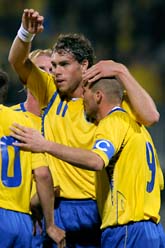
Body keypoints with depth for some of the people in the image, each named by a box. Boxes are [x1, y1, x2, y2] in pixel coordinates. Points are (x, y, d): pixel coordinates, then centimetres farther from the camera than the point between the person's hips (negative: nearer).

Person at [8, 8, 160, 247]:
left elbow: (150, 116, -17)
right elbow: (17, 61, 2)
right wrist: (26, 33, -18)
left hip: (92, 209, -3)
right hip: (54, 207, 3)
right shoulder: (51, 92, 8)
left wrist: (121, 72, -17)